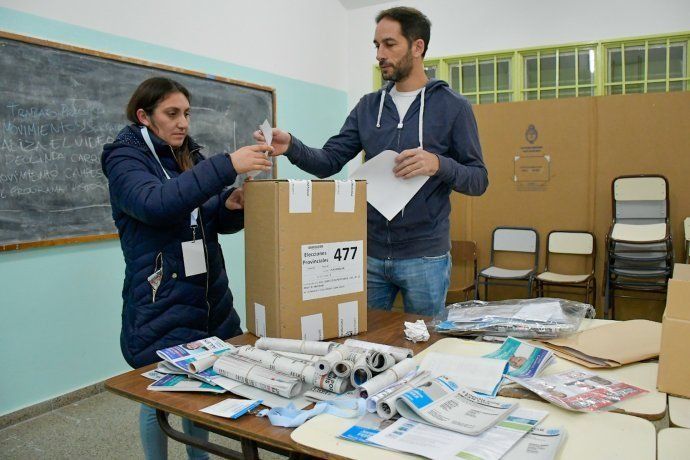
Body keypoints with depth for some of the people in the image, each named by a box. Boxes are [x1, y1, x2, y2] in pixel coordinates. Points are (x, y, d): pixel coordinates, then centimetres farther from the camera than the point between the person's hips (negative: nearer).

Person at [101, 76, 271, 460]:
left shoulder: (189, 156, 10)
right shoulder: (125, 158, -7)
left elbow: (218, 222, 12)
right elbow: (154, 203, -29)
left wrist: (232, 206, -11)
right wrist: (226, 166, -34)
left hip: (211, 297, 6)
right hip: (160, 306, -6)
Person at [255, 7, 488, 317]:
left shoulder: (454, 107, -3)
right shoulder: (367, 106, 8)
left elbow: (478, 180, -4)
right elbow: (329, 162, 3)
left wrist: (438, 164, -23)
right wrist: (291, 147, -16)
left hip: (425, 257, -3)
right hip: (369, 253, 4)